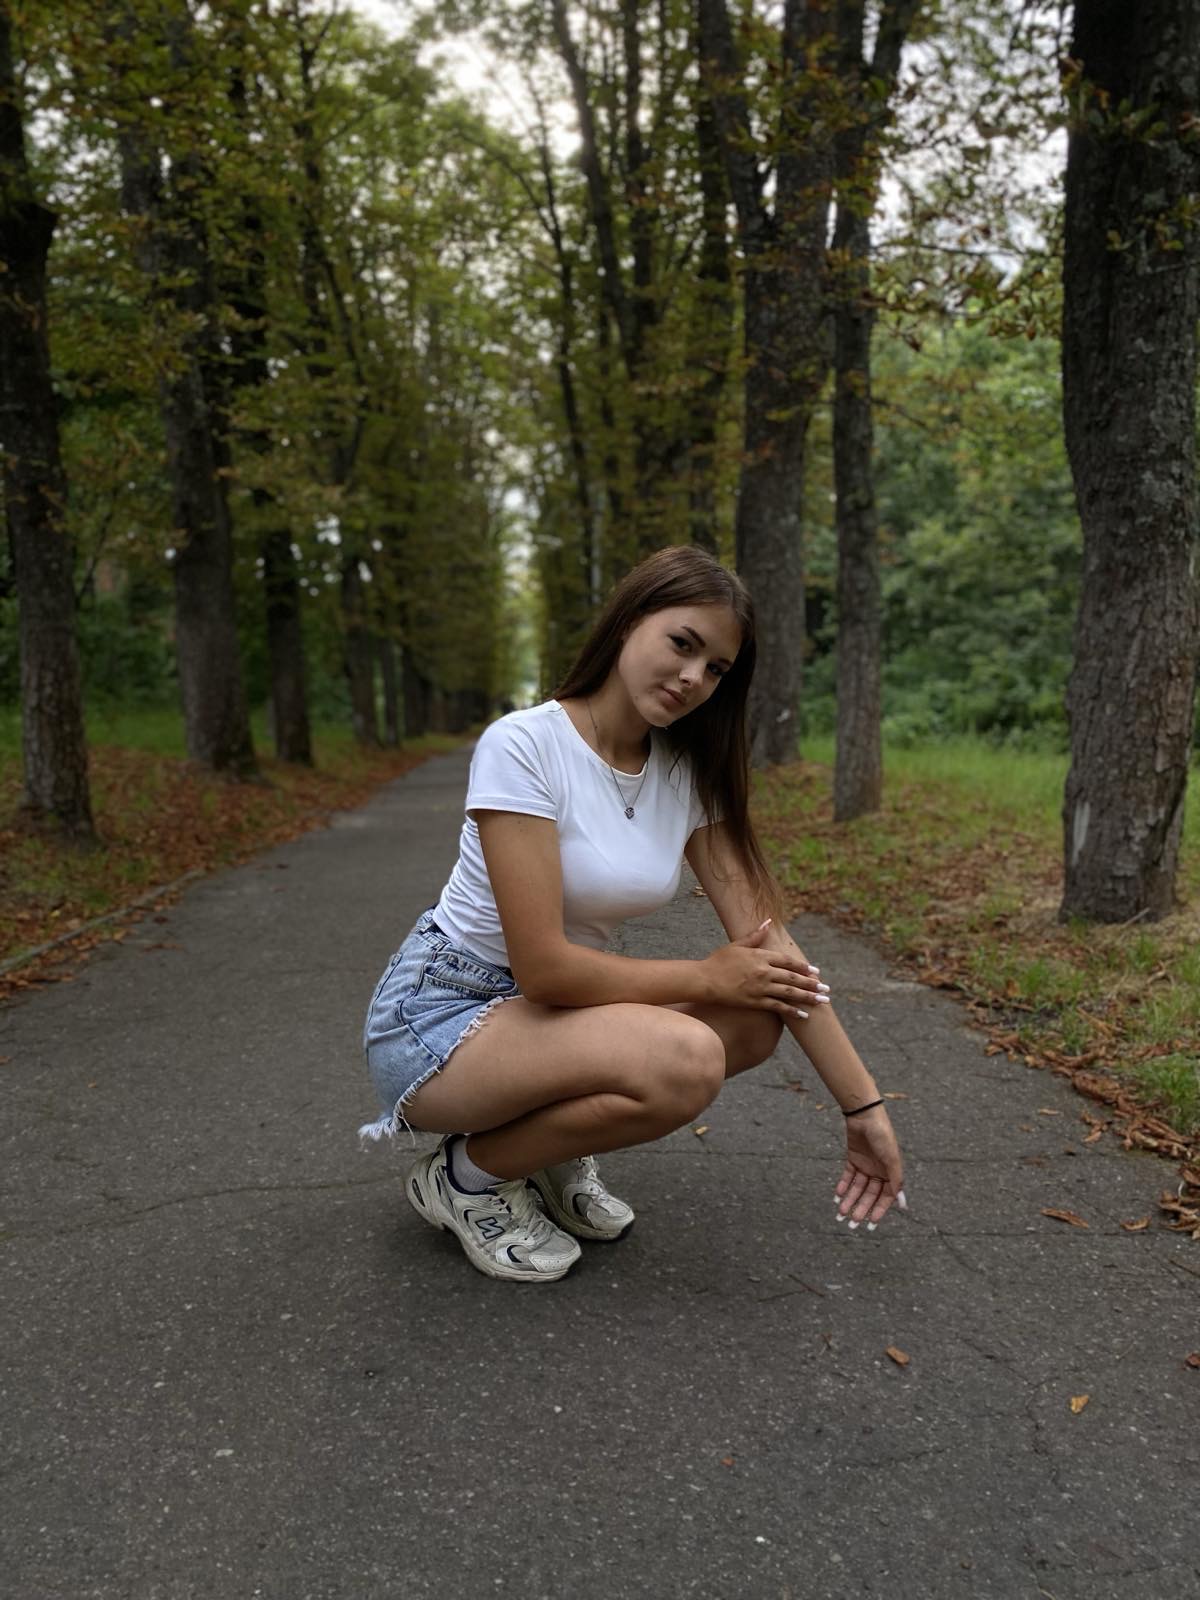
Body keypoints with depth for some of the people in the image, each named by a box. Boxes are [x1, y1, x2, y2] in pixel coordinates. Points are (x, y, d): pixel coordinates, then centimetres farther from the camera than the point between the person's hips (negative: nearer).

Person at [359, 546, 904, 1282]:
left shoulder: (687, 773, -2)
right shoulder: (522, 746, -22)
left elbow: (767, 937, -6)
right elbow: (543, 965, -26)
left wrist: (865, 1107, -9)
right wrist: (709, 976, -15)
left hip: (550, 1010, 7)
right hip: (438, 1020, -7)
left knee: (756, 1020, -13)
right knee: (684, 1060, -30)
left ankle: (547, 1151, 7)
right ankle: (468, 1176, -4)